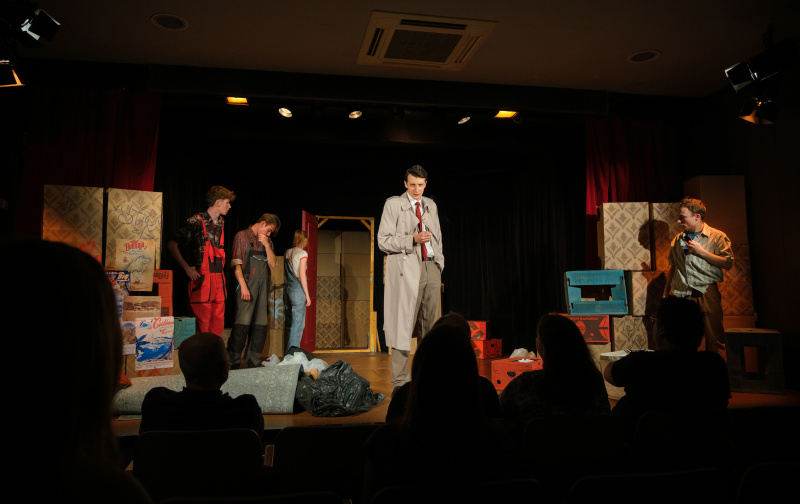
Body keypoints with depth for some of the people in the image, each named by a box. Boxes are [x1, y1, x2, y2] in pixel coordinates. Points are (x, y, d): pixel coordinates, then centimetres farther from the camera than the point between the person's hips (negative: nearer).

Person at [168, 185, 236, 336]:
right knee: (202, 323, -5)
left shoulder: (221, 223, 16)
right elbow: (172, 245, -6)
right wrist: (187, 268, -11)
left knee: (218, 323, 7)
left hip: (218, 278, 7)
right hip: (202, 279, -7)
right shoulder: (196, 221, -6)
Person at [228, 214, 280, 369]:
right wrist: (243, 286, -14)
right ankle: (233, 363, -5)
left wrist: (267, 245, 0)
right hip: (247, 283, -6)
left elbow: (272, 264, 12)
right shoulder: (242, 236, 3)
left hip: (263, 286, 6)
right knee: (242, 324, -11)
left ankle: (254, 362, 11)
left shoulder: (267, 241, 20)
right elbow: (236, 264, -5)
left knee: (261, 325, 4)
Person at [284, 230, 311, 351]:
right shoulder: (302, 253, -7)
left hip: (288, 289, 7)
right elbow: (302, 275, -12)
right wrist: (307, 294, -8)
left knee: (292, 323, 12)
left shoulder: (287, 253, 13)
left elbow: (284, 274, 16)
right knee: (298, 324, -4)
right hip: (298, 290, -7)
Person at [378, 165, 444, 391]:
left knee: (429, 324, 7)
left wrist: (439, 266, 16)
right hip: (406, 269, -5)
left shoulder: (431, 205, 19)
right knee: (404, 323, -7)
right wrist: (413, 240, -16)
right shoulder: (393, 204, 2)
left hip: (431, 268, 5)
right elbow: (383, 241, -4)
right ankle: (399, 382, 0)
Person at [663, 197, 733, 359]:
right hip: (682, 295, 4)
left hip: (706, 293, -4)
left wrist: (701, 252, -9)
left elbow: (728, 263, -5)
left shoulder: (717, 236, 4)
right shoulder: (678, 240, 18)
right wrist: (665, 292, 17)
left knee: (714, 339, -5)